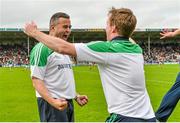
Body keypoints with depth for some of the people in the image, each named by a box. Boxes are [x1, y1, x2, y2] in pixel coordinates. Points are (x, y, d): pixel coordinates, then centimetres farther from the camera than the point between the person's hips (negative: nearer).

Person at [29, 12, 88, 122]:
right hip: (51, 103, -8)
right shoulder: (42, 48, -12)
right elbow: (36, 80, -17)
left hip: (68, 103, 9)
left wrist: (76, 96, 14)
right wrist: (52, 101, -27)